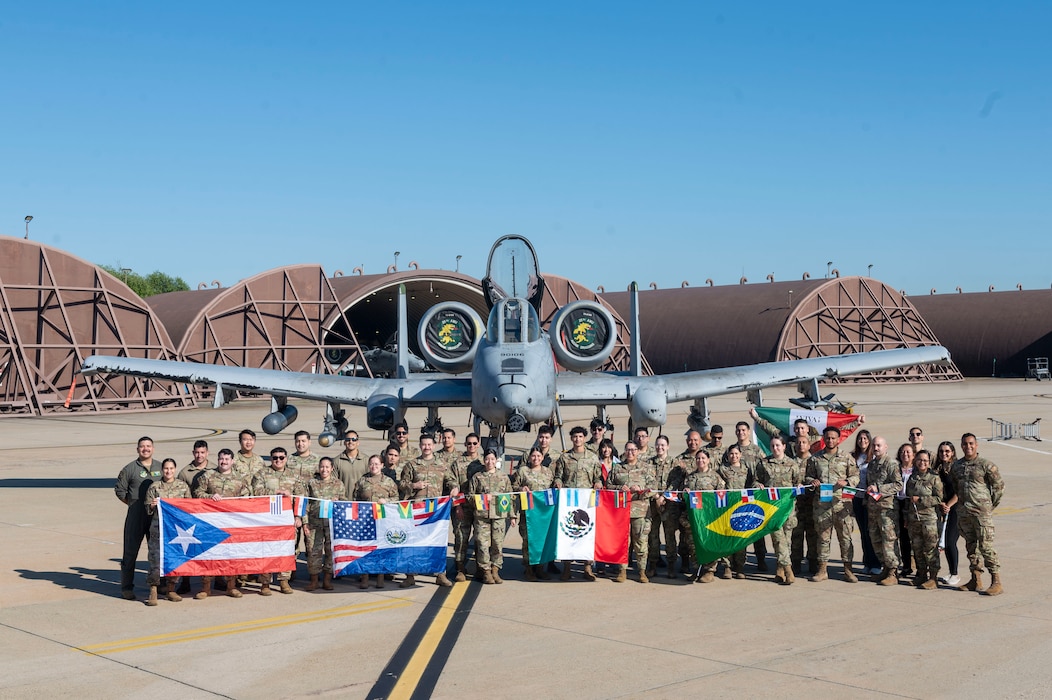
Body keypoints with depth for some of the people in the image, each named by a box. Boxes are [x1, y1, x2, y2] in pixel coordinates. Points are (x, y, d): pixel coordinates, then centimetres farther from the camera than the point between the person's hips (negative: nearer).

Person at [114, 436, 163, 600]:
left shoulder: (160, 467, 11)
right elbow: (119, 490, 5)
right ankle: (127, 587, 5)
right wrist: (133, 504, 3)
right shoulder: (130, 468, 1)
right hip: (136, 515, -3)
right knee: (130, 551, -1)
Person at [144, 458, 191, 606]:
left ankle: (172, 590, 17)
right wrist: (152, 505, -14)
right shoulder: (154, 486, 4)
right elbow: (148, 510, 7)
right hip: (158, 528, -2)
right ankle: (153, 592, 1)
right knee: (156, 558, -7)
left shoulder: (183, 486, 8)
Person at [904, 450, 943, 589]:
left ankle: (933, 578, -1)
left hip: (929, 518, -6)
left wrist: (920, 499, -14)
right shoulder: (912, 478, 13)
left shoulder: (934, 478, -3)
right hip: (914, 518, 6)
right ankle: (922, 575, 19)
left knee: (930, 549, -5)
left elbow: (939, 499, -9)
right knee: (917, 548, 9)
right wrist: (906, 517, 17)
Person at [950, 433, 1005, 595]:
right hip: (964, 513, 6)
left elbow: (999, 487, -1)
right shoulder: (956, 466, 10)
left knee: (986, 546, -9)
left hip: (982, 513, -6)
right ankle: (976, 581, 18)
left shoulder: (986, 465, -6)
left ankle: (997, 583, -6)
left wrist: (990, 506, 2)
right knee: (971, 546, 11)